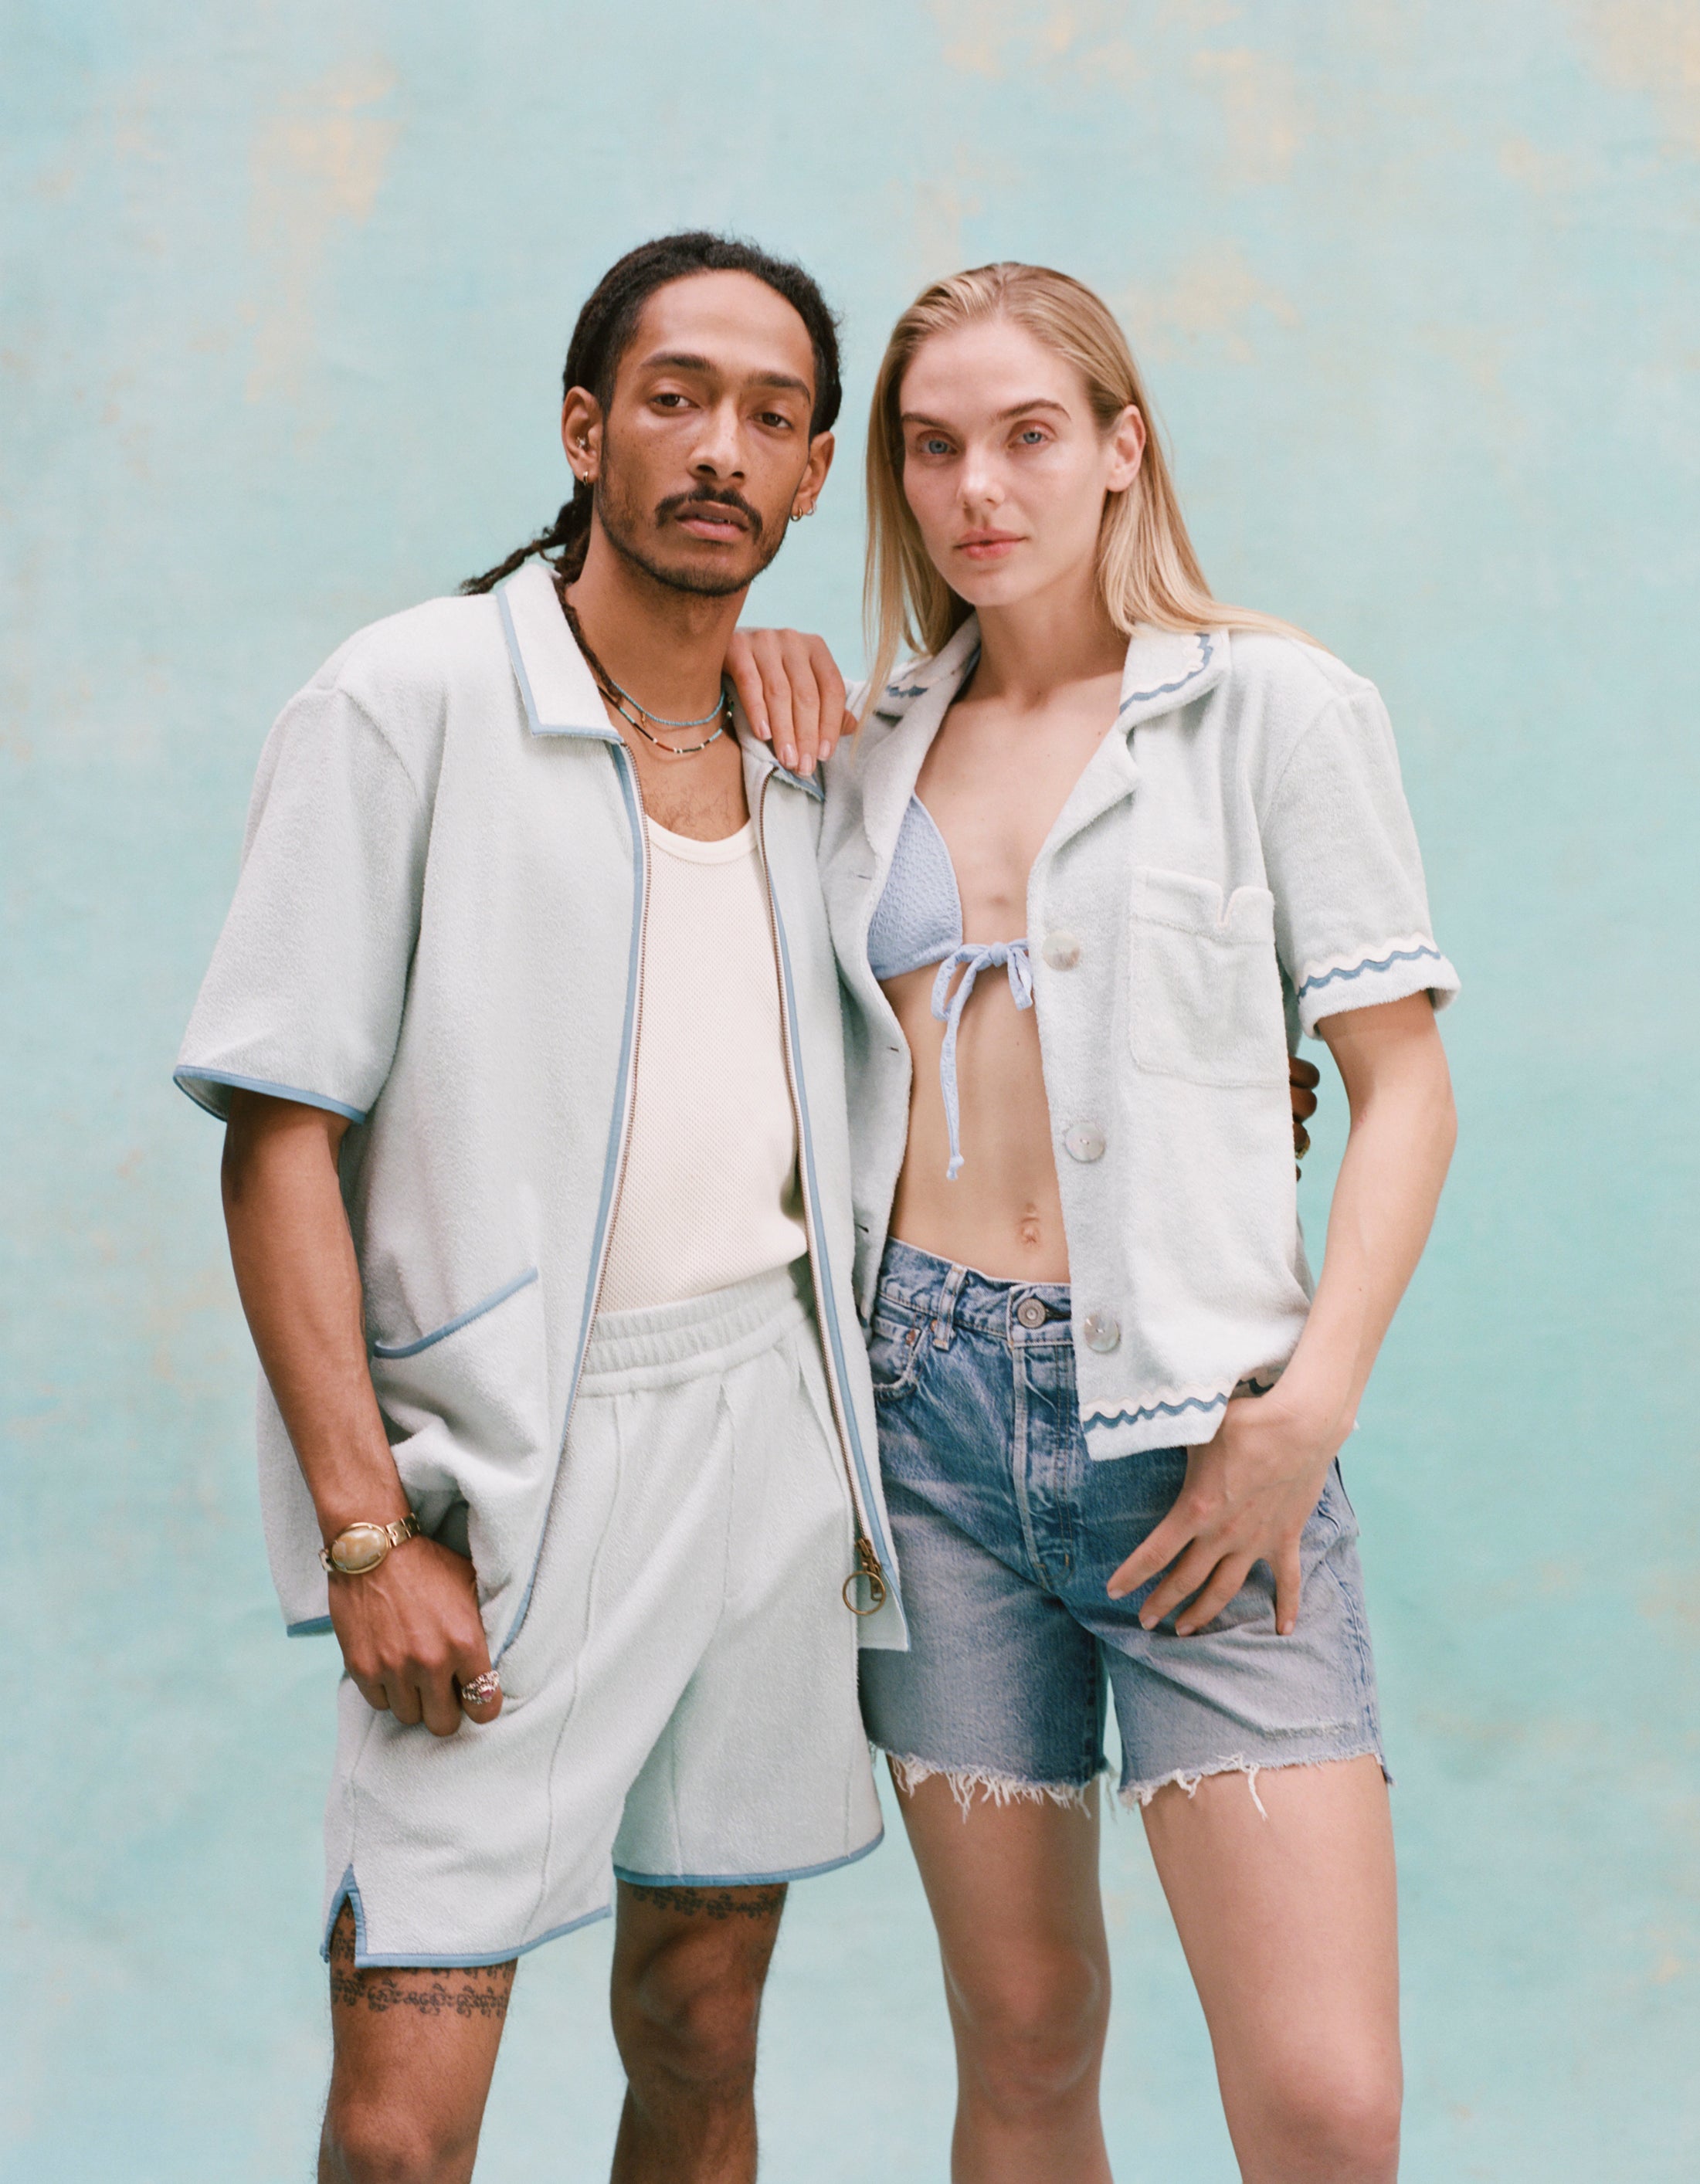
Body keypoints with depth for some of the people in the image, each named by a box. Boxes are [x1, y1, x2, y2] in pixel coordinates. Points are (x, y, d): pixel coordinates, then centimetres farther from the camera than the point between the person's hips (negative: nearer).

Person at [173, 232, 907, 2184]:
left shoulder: (801, 756, 12)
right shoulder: (411, 702, -6)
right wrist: (367, 1527, -16)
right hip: (515, 1461, -5)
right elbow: (278, 1135, -11)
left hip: (768, 1427, 6)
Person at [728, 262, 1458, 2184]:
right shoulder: (870, 742, 13)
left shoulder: (1277, 707, 1)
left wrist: (1309, 1407, -13)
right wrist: (738, 683, 10)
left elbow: (1407, 1088, -1)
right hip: (930, 1399, 3)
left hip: (1186, 1427, -3)